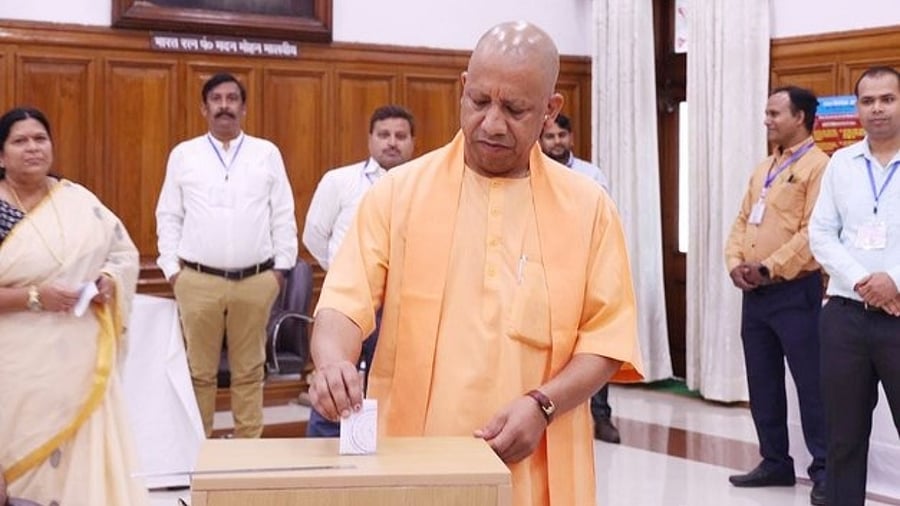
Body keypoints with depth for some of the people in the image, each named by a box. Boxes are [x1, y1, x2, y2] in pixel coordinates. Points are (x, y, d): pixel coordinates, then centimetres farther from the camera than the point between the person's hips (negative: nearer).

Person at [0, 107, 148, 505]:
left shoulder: (79, 200, 6)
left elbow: (125, 251, 15)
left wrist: (110, 280, -5)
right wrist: (33, 297, -19)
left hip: (82, 356, 3)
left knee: (88, 451, 3)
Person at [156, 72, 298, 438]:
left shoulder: (267, 153, 6)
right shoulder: (183, 155, 6)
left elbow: (283, 215, 7)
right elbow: (168, 216, 7)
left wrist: (280, 267, 2)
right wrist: (172, 269, 1)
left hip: (256, 280, 1)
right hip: (198, 280, 0)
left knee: (249, 370, 7)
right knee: (199, 370, 5)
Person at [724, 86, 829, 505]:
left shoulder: (817, 165, -9)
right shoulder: (763, 169, 18)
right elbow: (742, 221, 16)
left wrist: (769, 268, -18)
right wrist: (735, 263, -1)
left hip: (794, 292, -8)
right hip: (755, 293, 8)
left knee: (810, 383, -3)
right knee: (762, 383, 13)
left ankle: (824, 471, 5)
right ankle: (775, 462, 23)